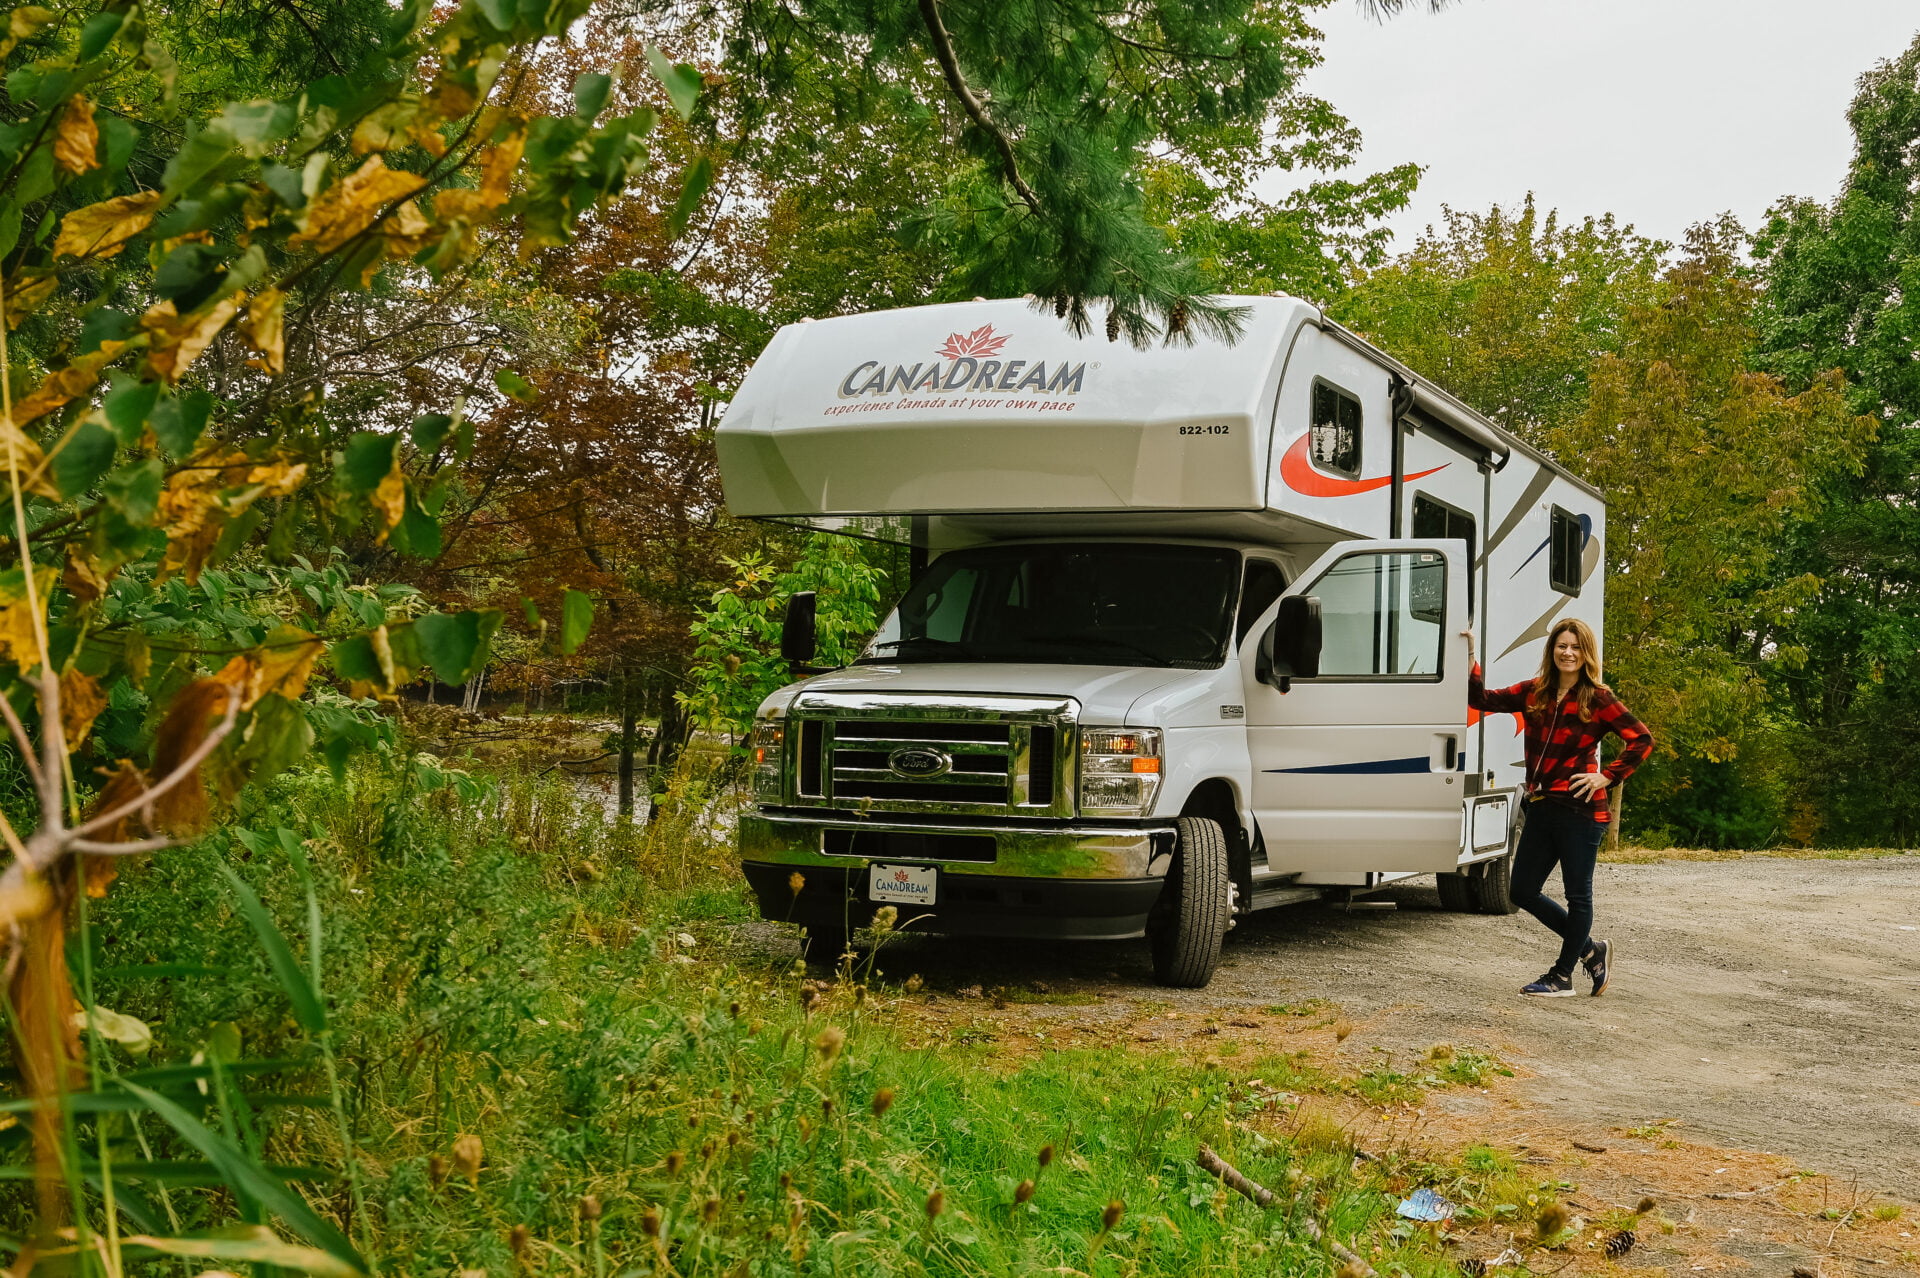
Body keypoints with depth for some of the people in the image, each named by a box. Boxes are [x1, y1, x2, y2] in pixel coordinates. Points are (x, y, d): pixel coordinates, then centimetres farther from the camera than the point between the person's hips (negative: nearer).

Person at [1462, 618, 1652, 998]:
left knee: (1577, 895, 4)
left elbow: (1642, 740, -6)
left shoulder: (1598, 700, -5)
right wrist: (1470, 660, -5)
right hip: (1541, 809, 6)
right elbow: (1483, 700, 7)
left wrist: (1607, 777, -10)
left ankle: (1562, 976, 17)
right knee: (1523, 891, 10)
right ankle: (1591, 950, 26)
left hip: (1580, 810, -6)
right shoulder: (1534, 693, 9)